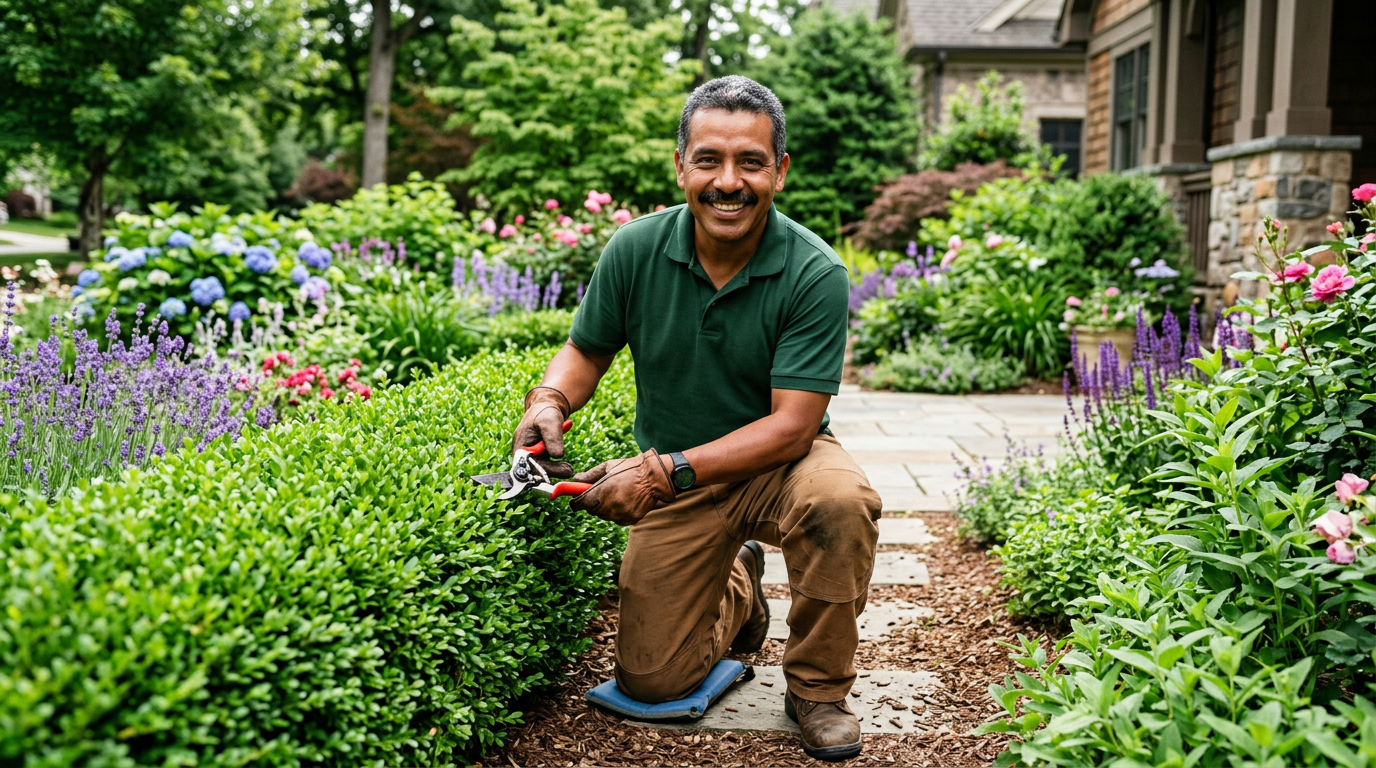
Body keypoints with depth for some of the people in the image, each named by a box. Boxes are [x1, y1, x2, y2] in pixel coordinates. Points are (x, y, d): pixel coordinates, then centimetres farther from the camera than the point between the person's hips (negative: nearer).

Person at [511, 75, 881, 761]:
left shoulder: (815, 274, -21)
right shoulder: (634, 251, -12)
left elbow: (791, 426, -24)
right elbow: (587, 350, 4)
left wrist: (666, 472, -32)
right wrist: (549, 400, -19)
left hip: (775, 465, -2)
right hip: (672, 481, 3)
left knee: (840, 500, -38)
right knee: (651, 679, 1)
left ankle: (817, 687, -10)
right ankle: (736, 588, 36)